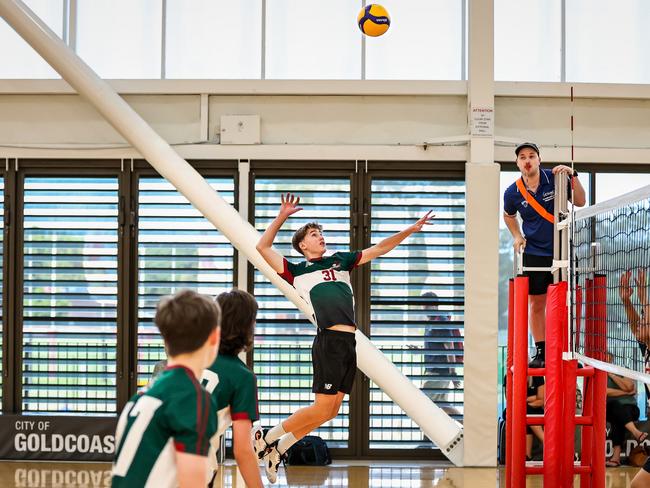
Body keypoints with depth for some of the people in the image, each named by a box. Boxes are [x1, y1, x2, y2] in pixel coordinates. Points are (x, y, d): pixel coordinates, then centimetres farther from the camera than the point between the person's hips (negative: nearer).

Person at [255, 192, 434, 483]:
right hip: (329, 341, -6)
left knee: (331, 411, 5)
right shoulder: (297, 271, 10)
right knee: (322, 410, -11)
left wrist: (410, 230, 21)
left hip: (349, 343, 6)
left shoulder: (340, 261, 24)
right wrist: (282, 217, -3)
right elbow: (263, 247, 3)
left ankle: (279, 449, 16)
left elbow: (379, 249, 26)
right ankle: (268, 439, 5)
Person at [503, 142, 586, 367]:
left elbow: (580, 202, -8)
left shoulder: (555, 178, -8)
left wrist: (573, 176, -21)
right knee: (536, 304, 5)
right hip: (533, 254, 1)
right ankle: (540, 352, 15)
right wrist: (517, 236, 4)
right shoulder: (513, 193, -4)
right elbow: (509, 216, 18)